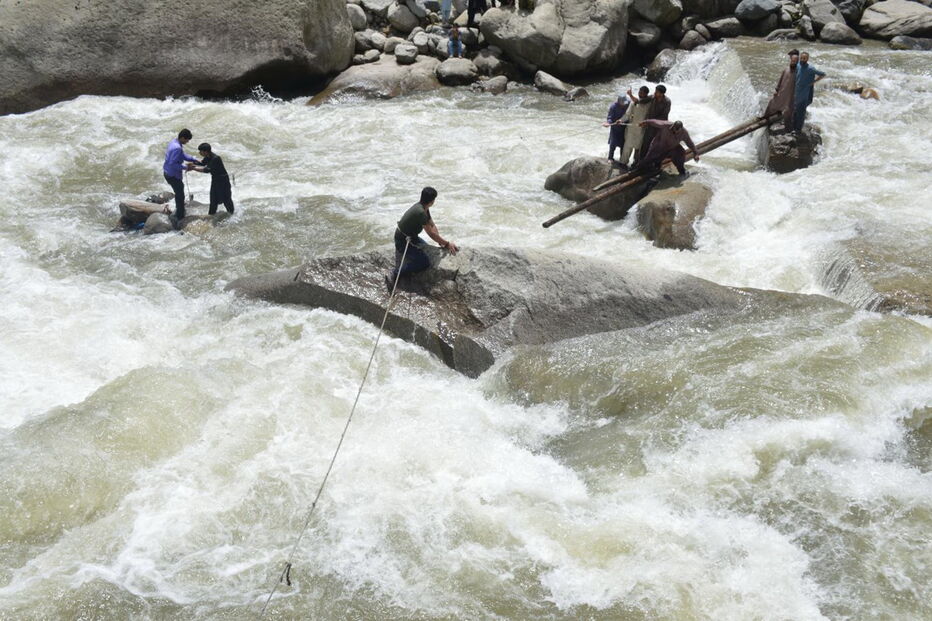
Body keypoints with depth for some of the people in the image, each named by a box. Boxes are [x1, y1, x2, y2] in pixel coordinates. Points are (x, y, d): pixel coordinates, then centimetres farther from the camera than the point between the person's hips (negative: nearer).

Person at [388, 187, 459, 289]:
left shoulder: (424, 208, 0)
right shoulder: (420, 212, -31)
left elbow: (432, 225, 8)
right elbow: (431, 233, -24)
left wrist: (441, 242, 0)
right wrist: (447, 244, -14)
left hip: (410, 236, 10)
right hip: (403, 241, -10)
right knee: (425, 263, -16)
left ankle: (403, 252, 21)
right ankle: (394, 276, -16)